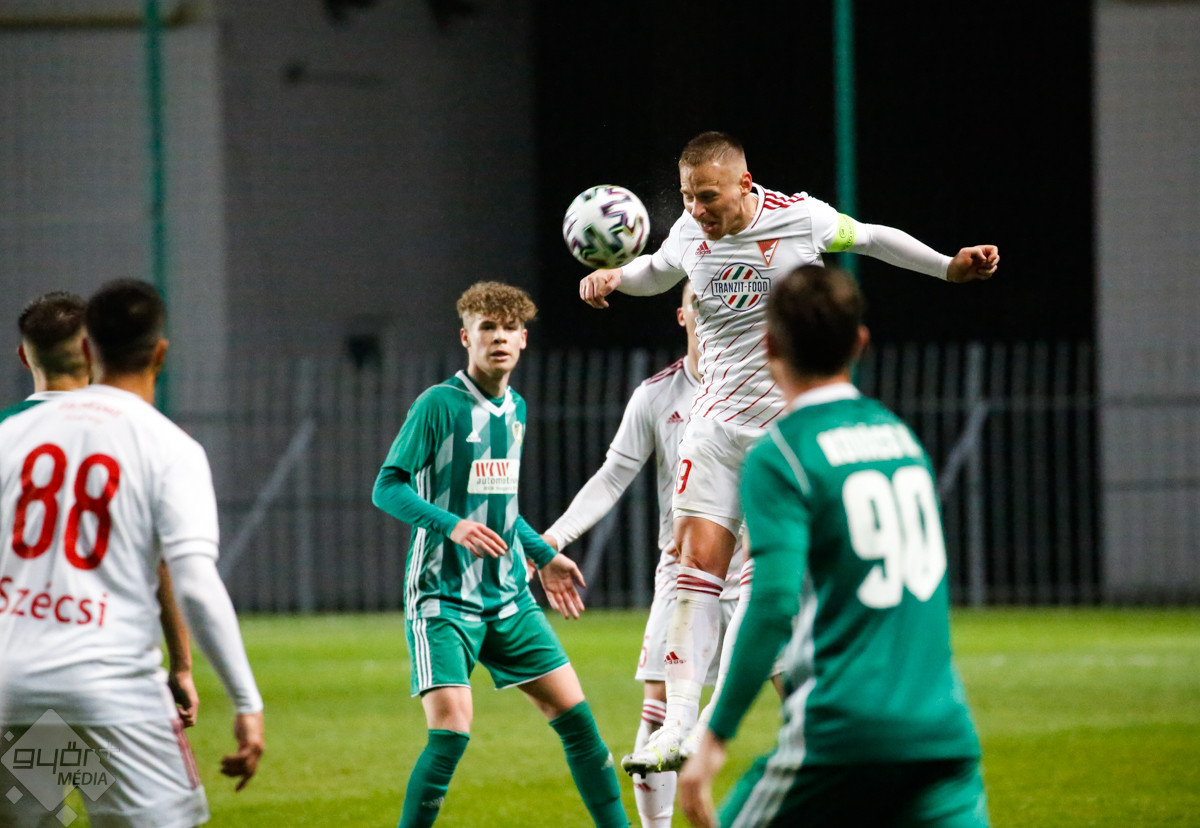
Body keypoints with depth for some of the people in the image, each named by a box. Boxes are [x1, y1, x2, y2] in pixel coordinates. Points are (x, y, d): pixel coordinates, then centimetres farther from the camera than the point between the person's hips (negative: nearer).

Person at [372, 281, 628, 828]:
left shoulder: (515, 409, 13)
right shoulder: (439, 404, -9)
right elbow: (387, 487, -11)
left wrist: (543, 557, 22)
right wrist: (451, 524, -25)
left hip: (507, 597, 7)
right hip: (442, 596, -7)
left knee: (575, 714, 4)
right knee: (451, 731, -19)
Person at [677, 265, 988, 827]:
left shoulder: (779, 456, -6)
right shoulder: (898, 433, 14)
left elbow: (773, 606, -17)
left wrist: (715, 737, -14)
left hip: (841, 734, -5)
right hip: (945, 733, 5)